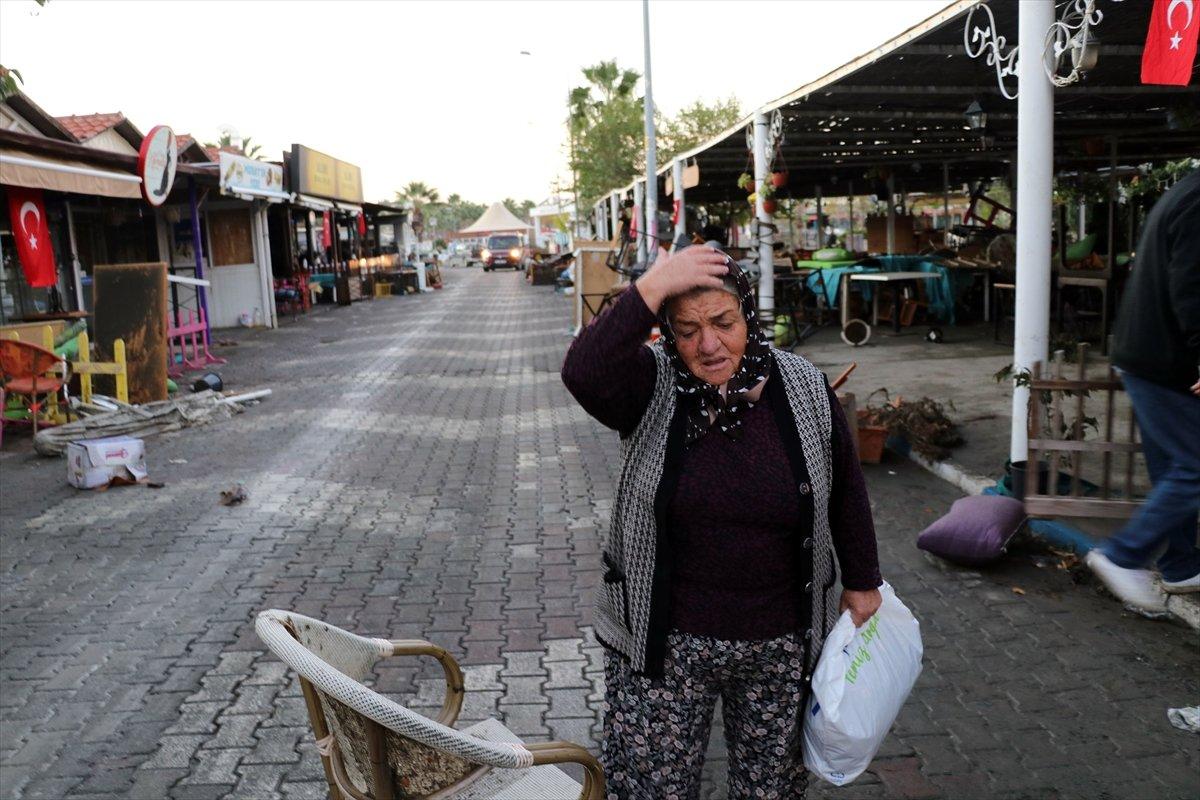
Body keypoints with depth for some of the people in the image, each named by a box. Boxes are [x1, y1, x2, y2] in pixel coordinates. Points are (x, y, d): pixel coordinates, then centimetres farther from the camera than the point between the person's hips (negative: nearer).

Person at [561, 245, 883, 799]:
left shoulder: (804, 390, -5)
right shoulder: (651, 385, -10)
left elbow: (846, 492, 7)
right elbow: (584, 374, -32)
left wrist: (862, 583, 13)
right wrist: (650, 290, -34)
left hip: (782, 645, 2)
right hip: (662, 644, -1)